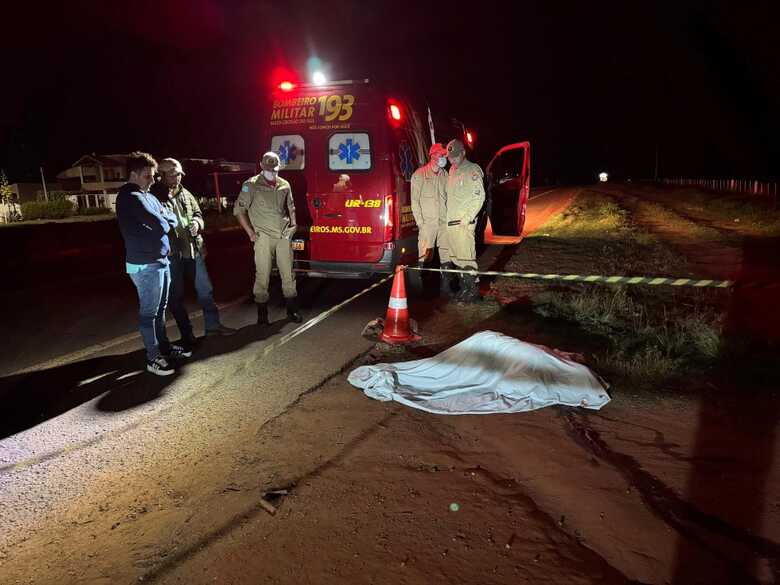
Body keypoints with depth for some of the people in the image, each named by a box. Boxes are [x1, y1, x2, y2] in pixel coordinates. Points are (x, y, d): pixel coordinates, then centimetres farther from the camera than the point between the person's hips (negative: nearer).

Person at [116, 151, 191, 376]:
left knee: (160, 308, 18)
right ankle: (153, 357, 9)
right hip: (145, 265, -9)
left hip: (161, 260, 9)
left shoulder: (148, 196, 15)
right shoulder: (130, 197, -15)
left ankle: (164, 346, 32)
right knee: (149, 312, 0)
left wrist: (164, 220, -8)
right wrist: (165, 221, 2)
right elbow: (161, 225, -19)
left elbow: (172, 220, 12)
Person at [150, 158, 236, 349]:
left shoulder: (185, 194, 10)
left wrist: (197, 223, -2)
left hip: (193, 250, 5)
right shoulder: (155, 195, -7)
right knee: (176, 296, 7)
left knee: (205, 289, 12)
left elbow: (198, 213, 19)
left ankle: (212, 325, 25)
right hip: (171, 254, -5)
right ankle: (187, 335, 18)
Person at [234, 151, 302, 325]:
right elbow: (239, 209, -1)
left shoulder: (284, 185, 10)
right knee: (262, 274, -1)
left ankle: (292, 309, 19)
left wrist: (293, 224, 10)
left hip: (284, 235, 4)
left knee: (288, 273, 7)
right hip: (263, 237, -4)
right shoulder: (251, 185, -2)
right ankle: (262, 313, 9)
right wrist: (250, 232, -6)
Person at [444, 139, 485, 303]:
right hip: (450, 222, 8)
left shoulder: (472, 170, -5)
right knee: (456, 257, 11)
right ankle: (464, 286, 19)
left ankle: (473, 289, -3)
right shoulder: (451, 171, 19)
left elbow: (479, 196, -12)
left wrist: (467, 218, -16)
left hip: (464, 223, -8)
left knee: (467, 256, -9)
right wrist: (447, 216, 14)